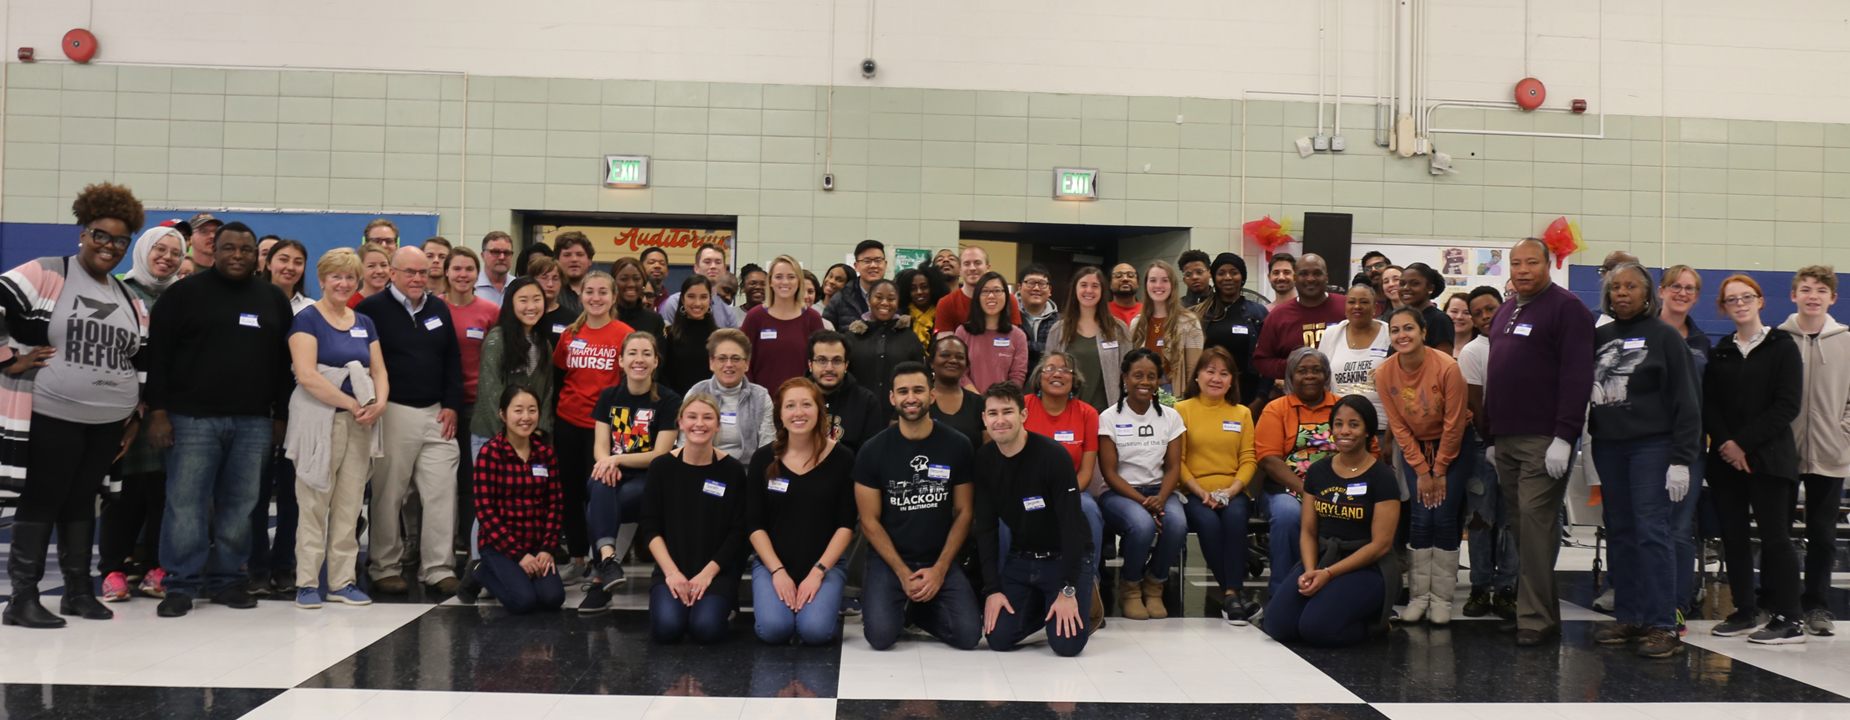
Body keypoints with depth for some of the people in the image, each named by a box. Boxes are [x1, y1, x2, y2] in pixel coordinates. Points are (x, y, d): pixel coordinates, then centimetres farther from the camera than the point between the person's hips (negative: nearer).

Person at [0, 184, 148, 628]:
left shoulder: (130, 301, 15)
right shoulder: (45, 275, -6)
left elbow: (144, 360, 19)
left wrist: (137, 413, 14)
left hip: (108, 421, 6)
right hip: (50, 415, -6)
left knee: (82, 499, 13)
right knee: (42, 499, -2)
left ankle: (79, 589, 22)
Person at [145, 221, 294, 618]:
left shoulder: (274, 300, 14)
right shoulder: (184, 293, 4)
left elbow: (284, 362, 16)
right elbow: (157, 355, 1)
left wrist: (281, 415, 10)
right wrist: (158, 411, -7)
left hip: (253, 423, 3)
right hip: (193, 418, -3)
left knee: (239, 505, 6)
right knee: (186, 503, -4)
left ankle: (226, 579, 15)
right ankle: (182, 584, 4)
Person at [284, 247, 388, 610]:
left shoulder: (364, 324, 15)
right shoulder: (307, 320, -3)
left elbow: (379, 372, 14)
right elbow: (307, 375, -14)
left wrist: (378, 404, -7)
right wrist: (351, 403, -15)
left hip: (360, 425, 5)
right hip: (318, 421, -5)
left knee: (350, 505, 7)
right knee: (314, 504, -3)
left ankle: (343, 581, 13)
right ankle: (306, 582, 4)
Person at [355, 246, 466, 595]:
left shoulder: (439, 310, 15)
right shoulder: (373, 308, -2)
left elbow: (453, 360, 17)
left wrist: (452, 405, 8)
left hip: (436, 414, 5)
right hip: (392, 413, -5)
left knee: (442, 493, 1)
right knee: (388, 494, 1)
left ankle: (438, 568, 8)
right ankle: (384, 567, 13)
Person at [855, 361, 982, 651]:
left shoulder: (957, 446, 0)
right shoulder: (873, 451, -3)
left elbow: (963, 513, 3)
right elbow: (870, 521, -2)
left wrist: (939, 569, -8)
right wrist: (903, 573, -10)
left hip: (940, 560, 2)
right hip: (889, 559, -1)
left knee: (968, 634, -18)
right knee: (881, 635, -24)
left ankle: (918, 610, 13)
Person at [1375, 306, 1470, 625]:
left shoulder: (1447, 367, -24)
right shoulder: (1384, 373, -14)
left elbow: (1453, 424, -15)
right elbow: (1398, 426, -6)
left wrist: (1440, 471, -9)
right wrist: (1421, 472, -7)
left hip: (1453, 445, -2)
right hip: (1413, 446, 2)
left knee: (1444, 517, -9)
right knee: (1421, 518, -7)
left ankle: (1442, 598, -1)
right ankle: (1418, 595, 0)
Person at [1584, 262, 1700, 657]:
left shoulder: (1663, 336, 0)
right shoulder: (1599, 336, 13)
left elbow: (1686, 401, -4)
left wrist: (1681, 460, -10)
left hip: (1652, 444, -5)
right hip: (1608, 445, 5)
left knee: (1652, 531, -9)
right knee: (1620, 532, 8)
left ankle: (1662, 626, -6)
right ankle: (1629, 617, 15)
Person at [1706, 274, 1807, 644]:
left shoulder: (1783, 347, 1)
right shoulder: (1720, 353, 12)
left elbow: (1788, 405, -8)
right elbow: (1708, 405, 5)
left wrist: (1744, 442, -13)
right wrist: (1725, 443, -11)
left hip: (1768, 457, -4)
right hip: (1726, 459, 4)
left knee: (1775, 536, -6)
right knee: (1732, 534, 5)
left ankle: (1788, 619, -3)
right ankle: (1746, 611, 14)